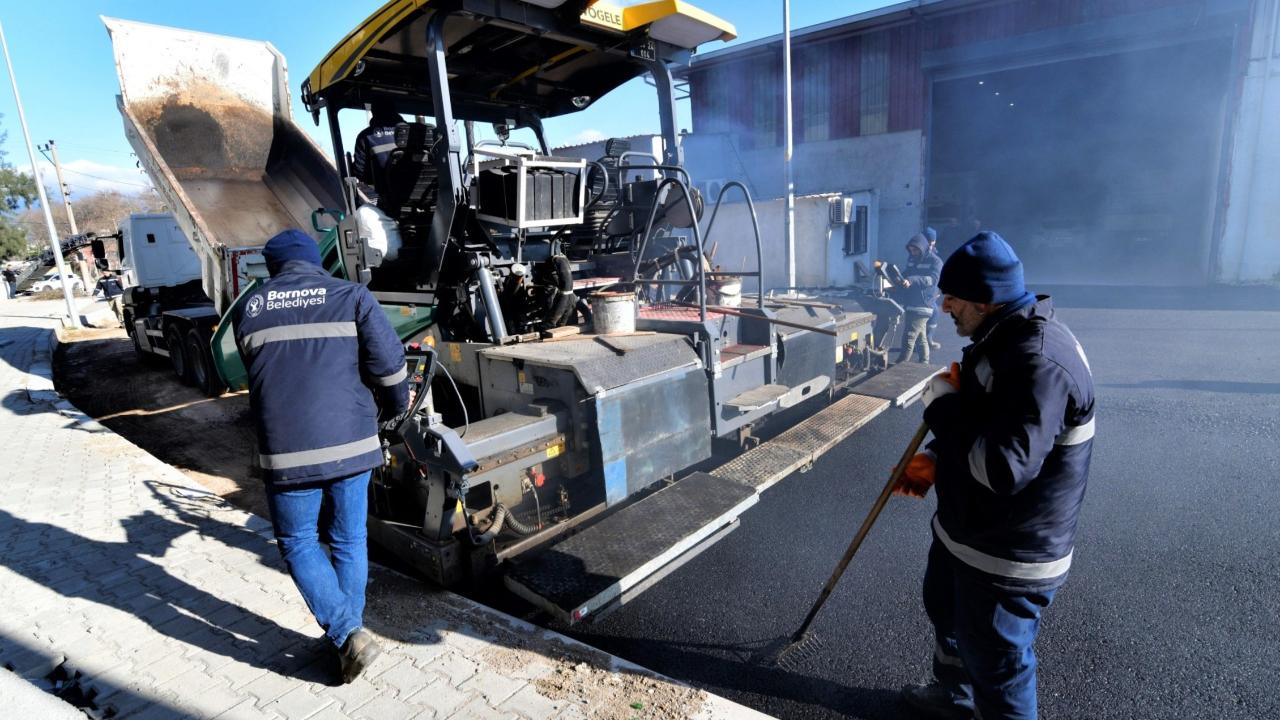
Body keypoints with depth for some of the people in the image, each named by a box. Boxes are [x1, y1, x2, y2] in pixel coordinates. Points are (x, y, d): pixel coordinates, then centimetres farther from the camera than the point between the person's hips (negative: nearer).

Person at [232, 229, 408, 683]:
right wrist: (395, 407, 13)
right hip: (352, 443, 1)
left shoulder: (249, 309, 7)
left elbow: (256, 374, 18)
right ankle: (349, 633, 27)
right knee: (349, 541, 17)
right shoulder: (352, 297, 0)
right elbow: (389, 364, -7)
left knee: (298, 543, 16)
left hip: (286, 450, 0)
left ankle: (347, 635, 6)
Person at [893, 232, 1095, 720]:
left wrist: (942, 405, -24)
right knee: (947, 612, 30)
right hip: (965, 533, 11)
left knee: (995, 661, 9)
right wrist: (934, 461, 5)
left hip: (1009, 557, -11)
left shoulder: (1039, 362, -31)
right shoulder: (1002, 337, 3)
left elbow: (1003, 468, -37)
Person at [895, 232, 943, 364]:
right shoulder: (912, 259, 15)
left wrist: (912, 280, -36)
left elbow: (933, 279, -22)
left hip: (922, 306, -8)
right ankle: (924, 364, 24)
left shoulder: (935, 261, -7)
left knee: (909, 337, -14)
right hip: (910, 304, 8)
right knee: (921, 338, 15)